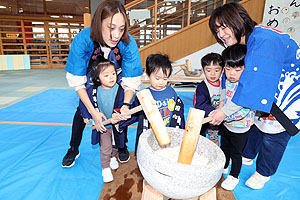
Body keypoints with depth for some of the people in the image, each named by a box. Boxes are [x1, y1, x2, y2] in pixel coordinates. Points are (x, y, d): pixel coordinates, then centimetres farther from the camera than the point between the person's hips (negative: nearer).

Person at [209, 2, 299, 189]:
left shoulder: (265, 41, -34)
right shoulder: (243, 43, -5)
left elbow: (253, 83, -40)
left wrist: (225, 111, -37)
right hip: (266, 94, 8)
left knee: (274, 135, 5)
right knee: (256, 124, 18)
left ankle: (264, 173, 29)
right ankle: (247, 156, 42)